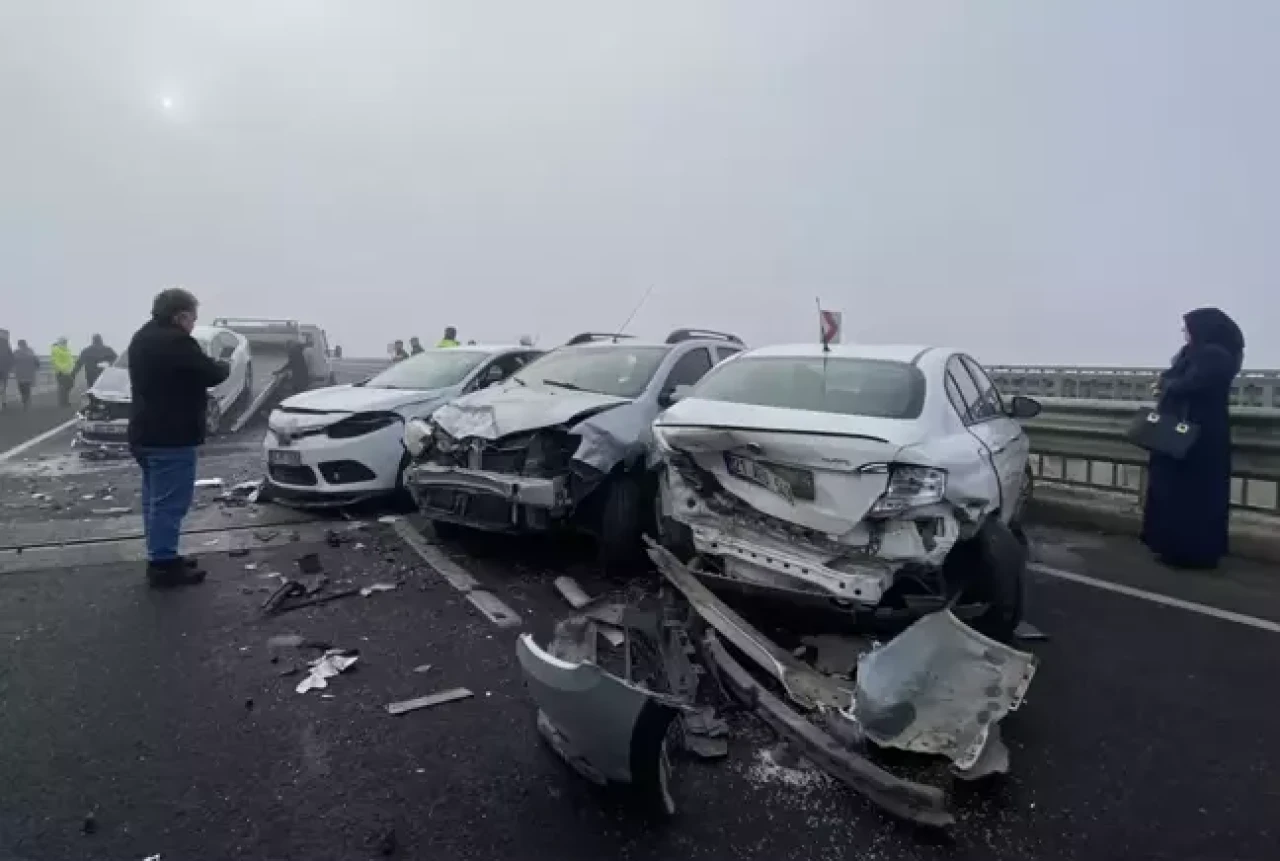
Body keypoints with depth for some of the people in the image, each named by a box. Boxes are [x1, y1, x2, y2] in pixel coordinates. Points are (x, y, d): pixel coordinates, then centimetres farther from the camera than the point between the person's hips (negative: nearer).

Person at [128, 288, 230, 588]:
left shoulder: (141, 338, 15)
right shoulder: (176, 341, -18)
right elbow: (211, 374, -12)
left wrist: (213, 367, 12)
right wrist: (225, 366, 9)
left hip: (145, 433, 11)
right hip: (171, 436, -10)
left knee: (155, 499, 16)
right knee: (168, 502, -5)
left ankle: (160, 557, 25)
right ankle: (163, 564, 0)